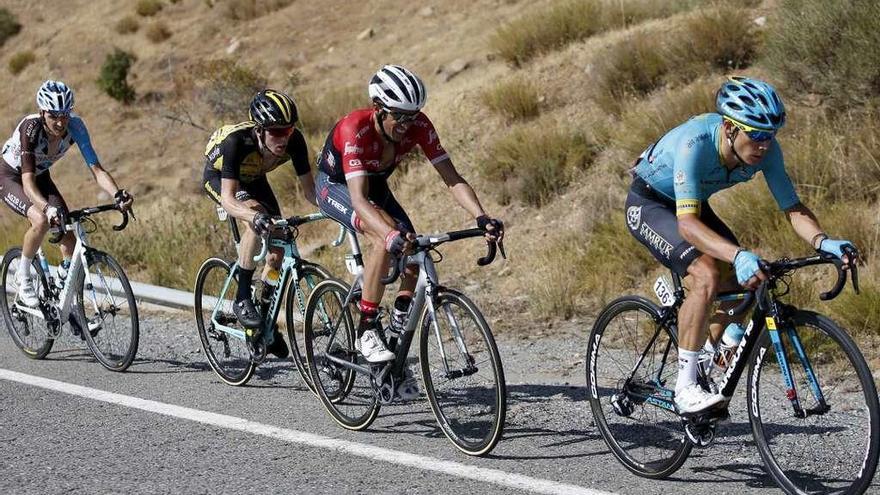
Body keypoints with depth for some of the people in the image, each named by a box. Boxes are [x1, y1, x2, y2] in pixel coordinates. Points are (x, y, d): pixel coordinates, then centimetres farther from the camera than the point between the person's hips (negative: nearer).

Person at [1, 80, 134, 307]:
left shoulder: (75, 126, -24)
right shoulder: (30, 128, -35)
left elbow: (96, 169, -27)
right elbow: (27, 181, -41)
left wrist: (118, 194, -46)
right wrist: (48, 207, -60)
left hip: (41, 177, 5)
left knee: (70, 236, -13)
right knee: (41, 221, -32)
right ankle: (23, 277, -9)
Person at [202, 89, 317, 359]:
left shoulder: (294, 141, -30)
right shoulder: (236, 141, -41)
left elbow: (309, 189, -22)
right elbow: (228, 199, -45)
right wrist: (253, 216, -64)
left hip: (253, 179, 5)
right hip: (218, 176, -5)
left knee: (277, 245, -5)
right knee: (258, 218, -32)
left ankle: (266, 318, 15)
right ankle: (242, 300, -21)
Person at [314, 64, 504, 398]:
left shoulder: (418, 126, -25)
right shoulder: (355, 129, -39)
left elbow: (453, 179, -25)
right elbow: (358, 198, -48)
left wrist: (481, 218, -42)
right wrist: (393, 235, -64)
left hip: (376, 185, 6)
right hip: (335, 185, -5)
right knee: (386, 240, -33)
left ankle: (397, 330, 6)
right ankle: (366, 331, -23)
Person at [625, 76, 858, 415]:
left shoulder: (766, 149, -21)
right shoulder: (695, 143, -39)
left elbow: (793, 208, -17)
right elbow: (687, 222, -45)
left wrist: (822, 242, -37)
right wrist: (738, 255, -60)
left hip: (692, 204, 7)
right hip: (648, 203, -7)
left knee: (739, 284, -6)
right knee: (706, 275, -28)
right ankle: (685, 389, -21)